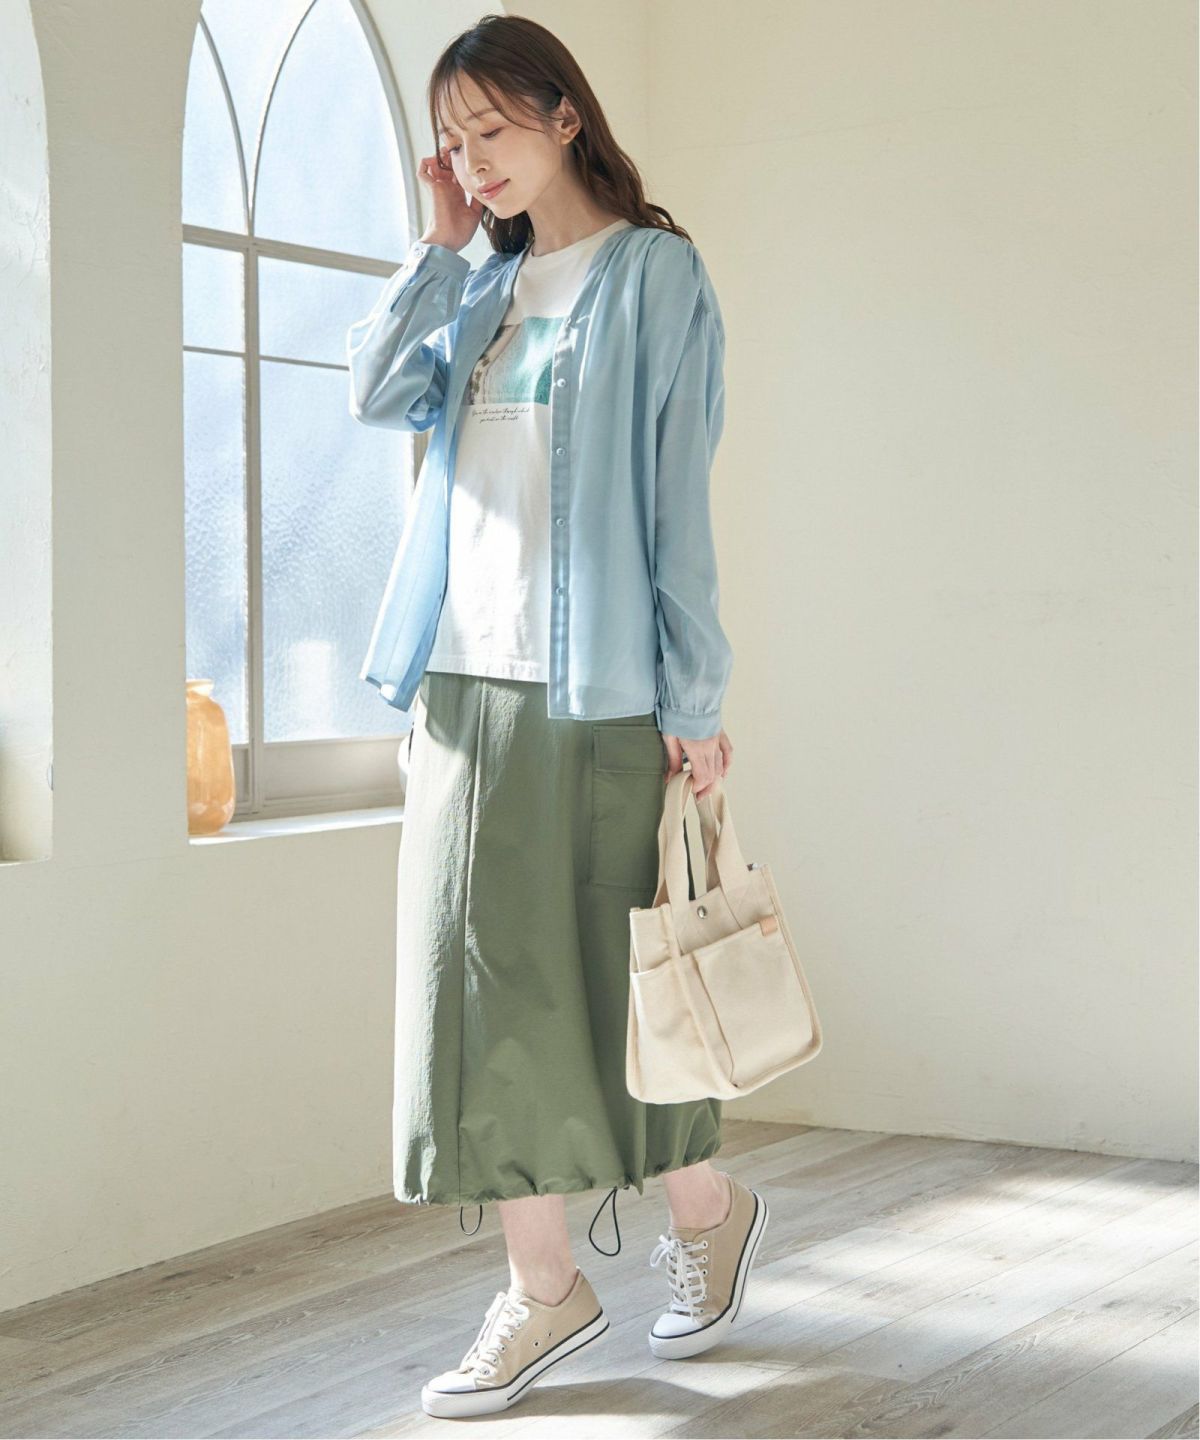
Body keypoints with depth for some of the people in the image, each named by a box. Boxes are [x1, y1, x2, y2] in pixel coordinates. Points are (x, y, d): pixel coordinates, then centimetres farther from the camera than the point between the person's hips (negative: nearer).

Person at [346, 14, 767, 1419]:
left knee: (611, 974, 2)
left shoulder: (655, 273, -1)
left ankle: (705, 1211, 27)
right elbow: (376, 392, 1)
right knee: (482, 973, 3)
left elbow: (677, 494, -6)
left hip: (593, 684, -6)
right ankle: (542, 1284, 12)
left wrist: (695, 695, -10)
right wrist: (441, 243, 4)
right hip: (464, 679, 6)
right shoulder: (484, 288, 17)